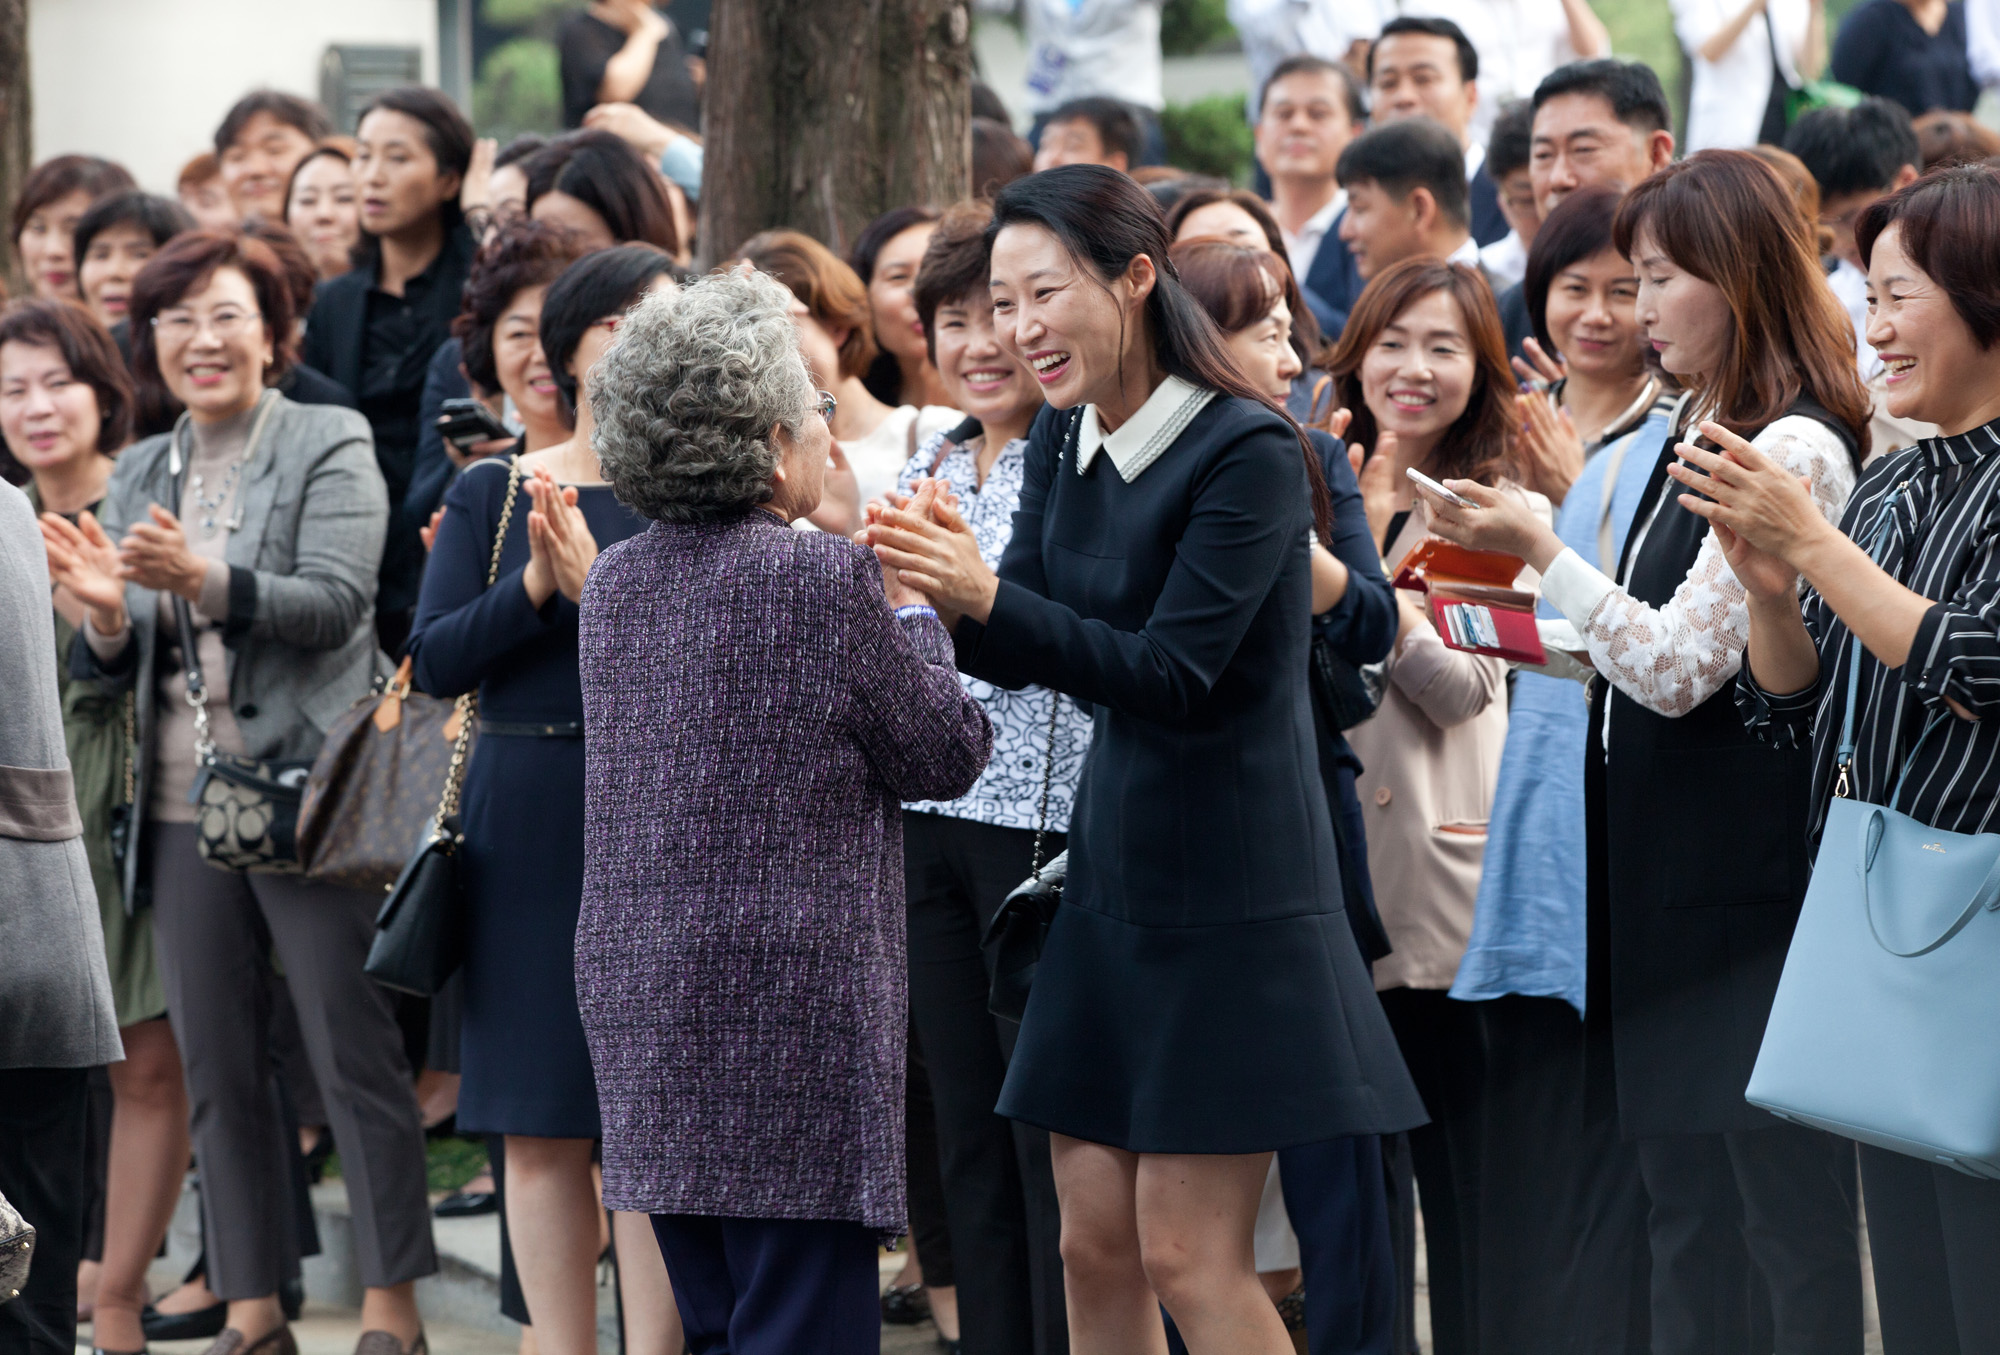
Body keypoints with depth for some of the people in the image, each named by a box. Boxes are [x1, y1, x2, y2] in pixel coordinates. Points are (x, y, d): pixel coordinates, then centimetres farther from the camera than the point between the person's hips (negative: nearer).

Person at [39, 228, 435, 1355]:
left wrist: (200, 577, -26)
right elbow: (115, 671, 14)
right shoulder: (138, 476, 15)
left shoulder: (331, 446, 0)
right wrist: (107, 615, -9)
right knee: (219, 1068, 7)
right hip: (185, 806, 5)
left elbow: (336, 601, -14)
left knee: (356, 1053, -3)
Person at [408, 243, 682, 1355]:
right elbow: (434, 660, -1)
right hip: (527, 828, 2)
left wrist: (602, 586, -21)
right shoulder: (495, 492, 7)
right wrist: (534, 588, -15)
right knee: (543, 1130, 5)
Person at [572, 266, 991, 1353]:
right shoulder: (828, 577, -12)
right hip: (790, 1009, -7)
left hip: (641, 1006, 7)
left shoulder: (615, 581, 9)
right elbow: (945, 755, -3)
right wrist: (913, 602, 9)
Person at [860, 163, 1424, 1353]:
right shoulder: (1064, 444, 7)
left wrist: (987, 596, -31)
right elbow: (1017, 660, 5)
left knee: (1187, 1258, -7)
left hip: (1229, 885, -7)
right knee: (1095, 1246, 9)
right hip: (1112, 865, 7)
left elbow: (1170, 673, -22)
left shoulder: (1247, 452, -16)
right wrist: (944, 589, -16)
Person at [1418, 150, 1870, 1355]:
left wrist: (1540, 550, -17)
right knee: (1686, 1209, 14)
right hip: (1666, 872, 10)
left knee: (1791, 1217, -5)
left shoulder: (1795, 450, -15)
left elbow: (1684, 667, -17)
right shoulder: (1698, 436, 14)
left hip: (1746, 873, -10)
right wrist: (1546, 640, 12)